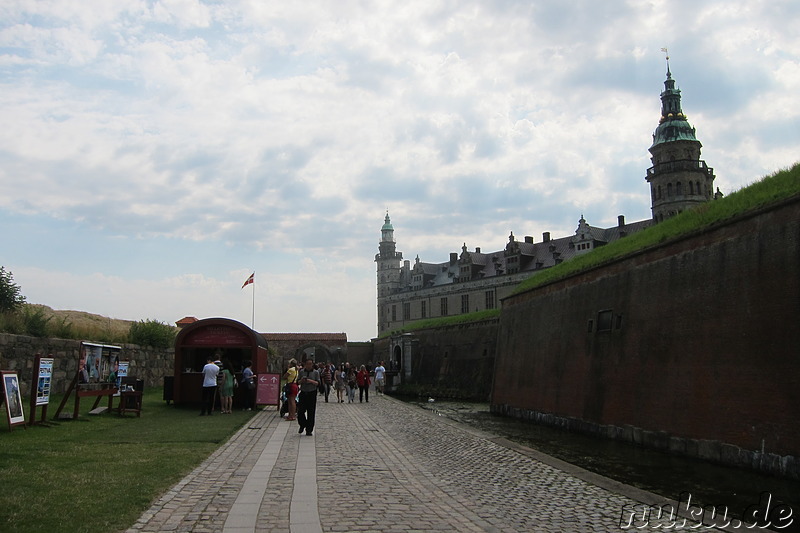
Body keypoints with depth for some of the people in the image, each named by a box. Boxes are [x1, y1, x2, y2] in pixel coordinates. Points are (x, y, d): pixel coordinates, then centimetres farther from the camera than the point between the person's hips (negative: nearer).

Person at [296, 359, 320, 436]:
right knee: (300, 411, -3)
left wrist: (311, 381, -18)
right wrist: (301, 381, -14)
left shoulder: (316, 372, 4)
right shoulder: (301, 372, 8)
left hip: (312, 394, -1)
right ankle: (302, 425, 25)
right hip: (303, 393, 1)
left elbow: (318, 384, -2)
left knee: (311, 412, 0)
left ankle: (309, 430, 9)